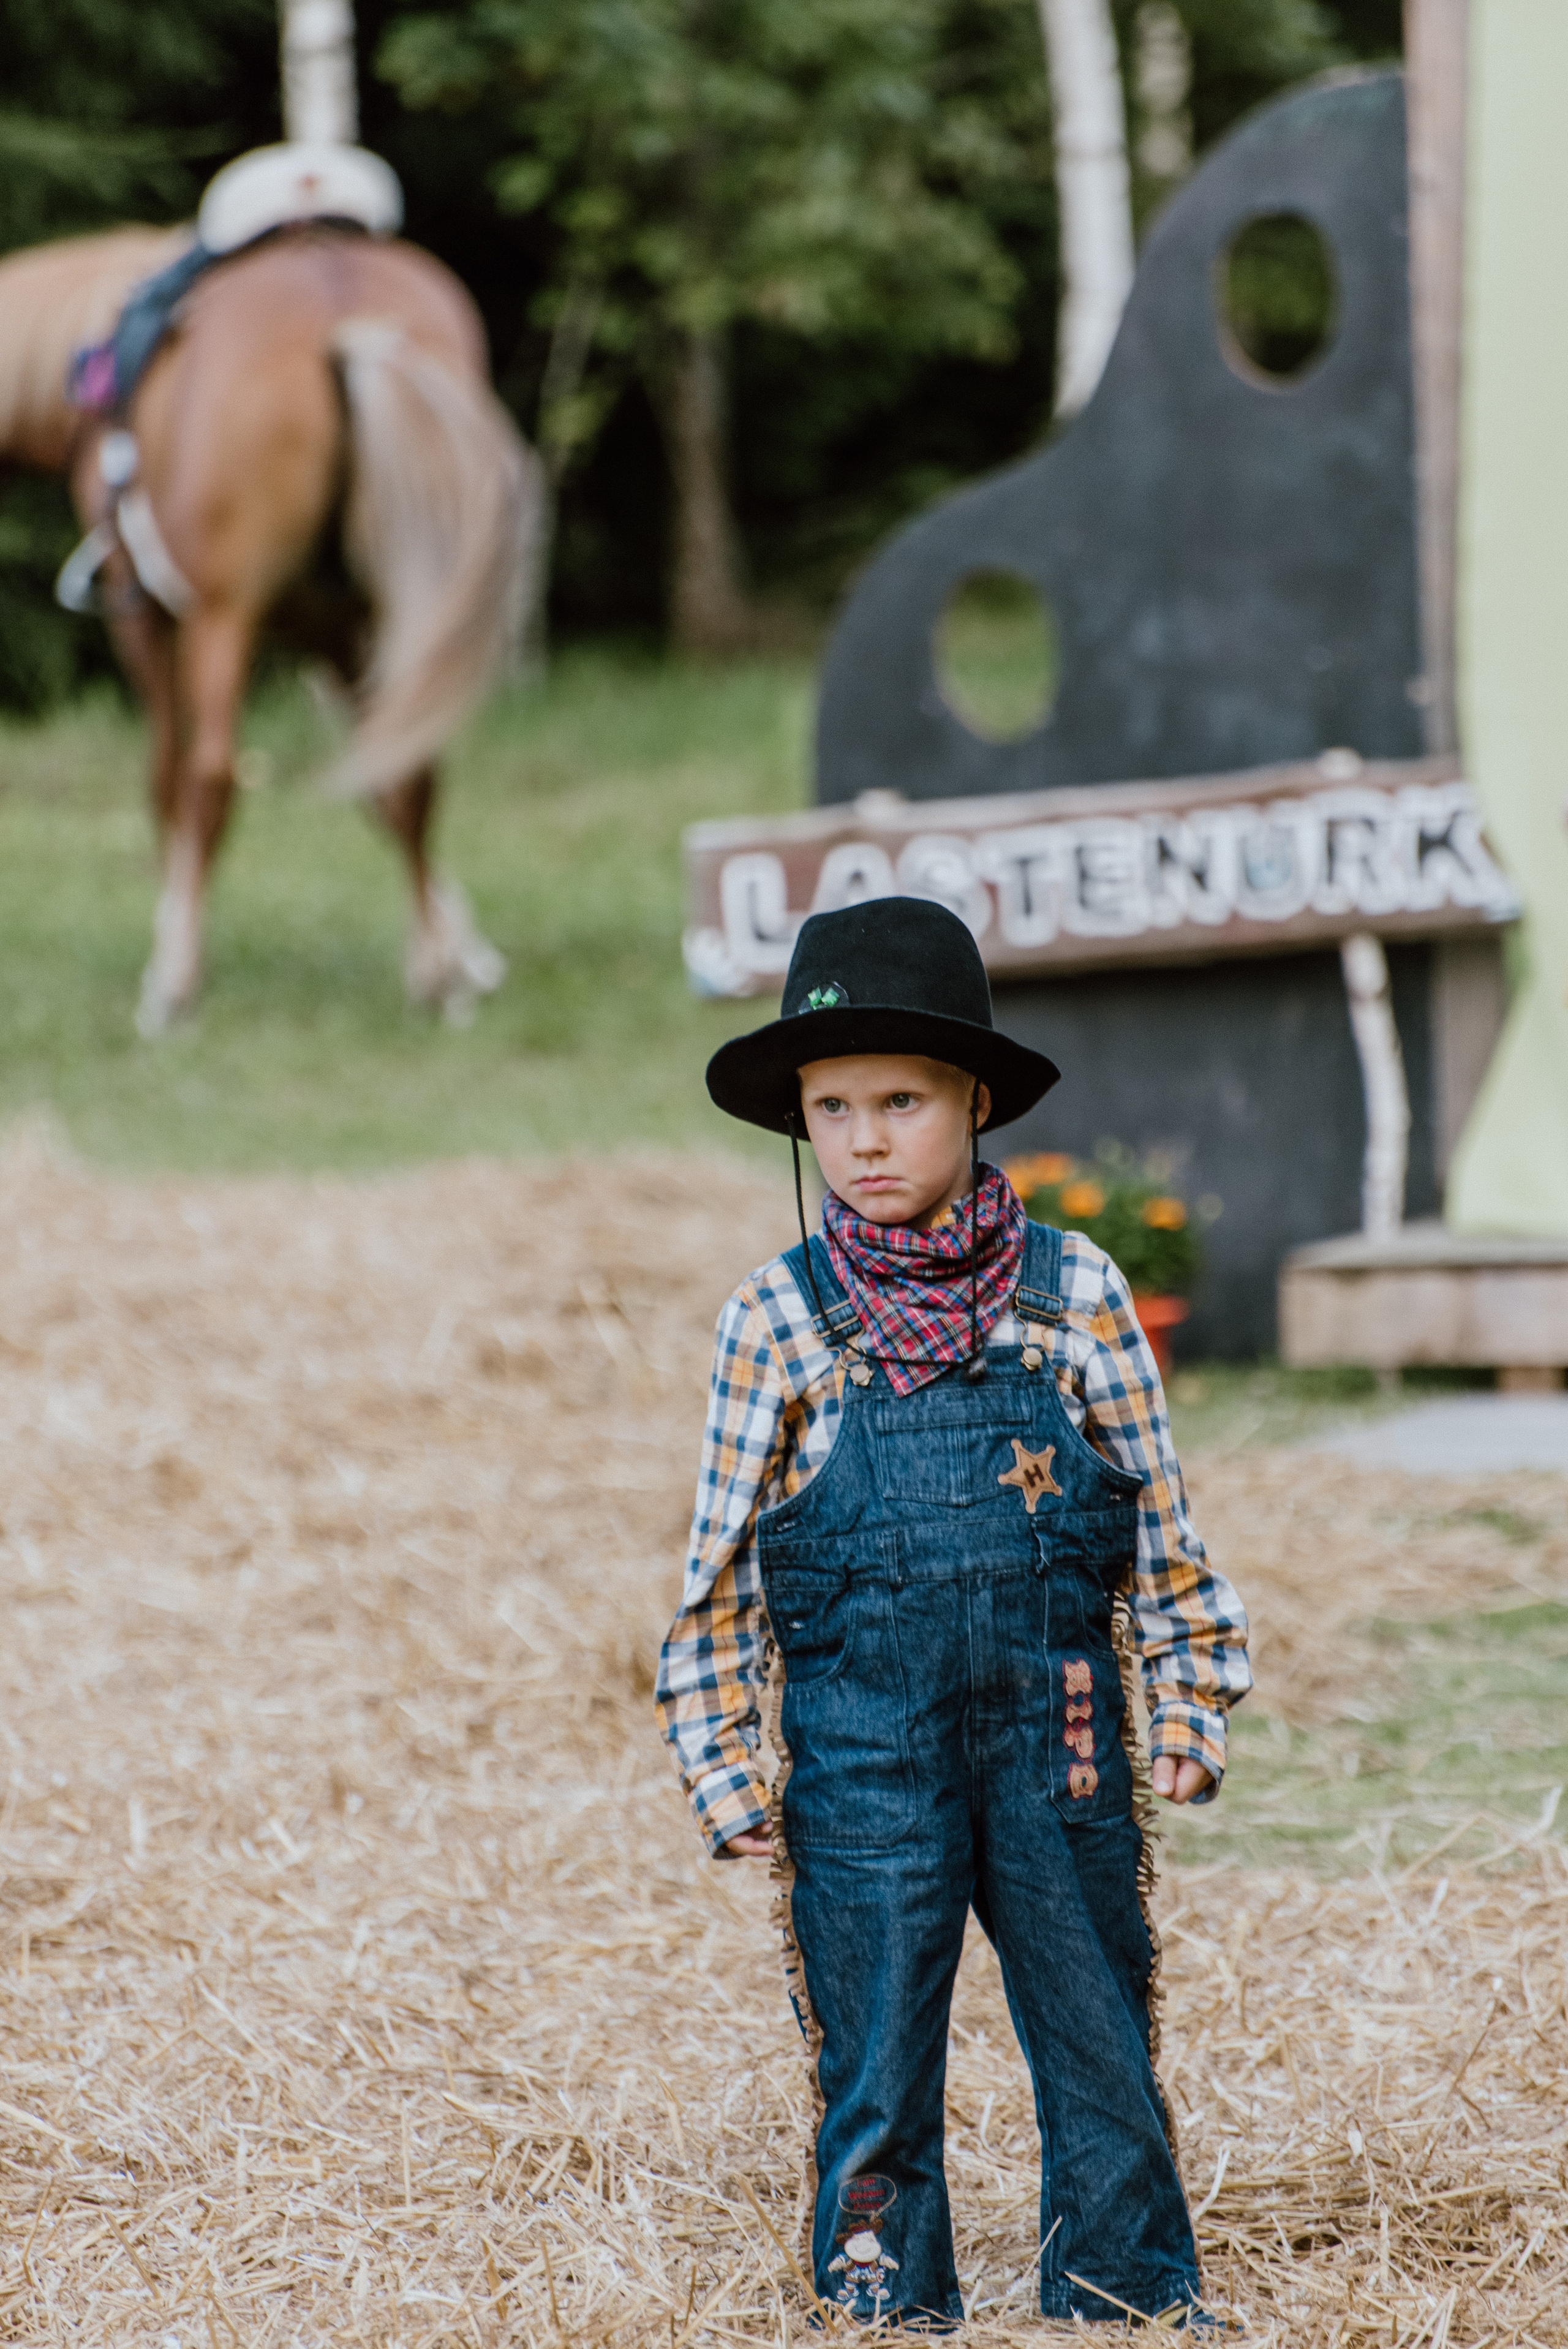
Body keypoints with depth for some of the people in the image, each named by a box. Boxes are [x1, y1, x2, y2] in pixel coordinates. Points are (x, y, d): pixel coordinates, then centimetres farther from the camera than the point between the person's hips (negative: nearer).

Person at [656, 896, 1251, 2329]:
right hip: (862, 1764, -1)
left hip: (1060, 1745, 1)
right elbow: (725, 1558, 4)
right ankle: (888, 2310, 18)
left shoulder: (1074, 1294, 0)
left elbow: (1159, 1516, 7)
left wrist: (1193, 1703, 5)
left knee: (1102, 2049, 9)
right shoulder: (781, 1320, -1)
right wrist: (727, 1774, 2)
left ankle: (1134, 2295, 23)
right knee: (874, 2065, 6)